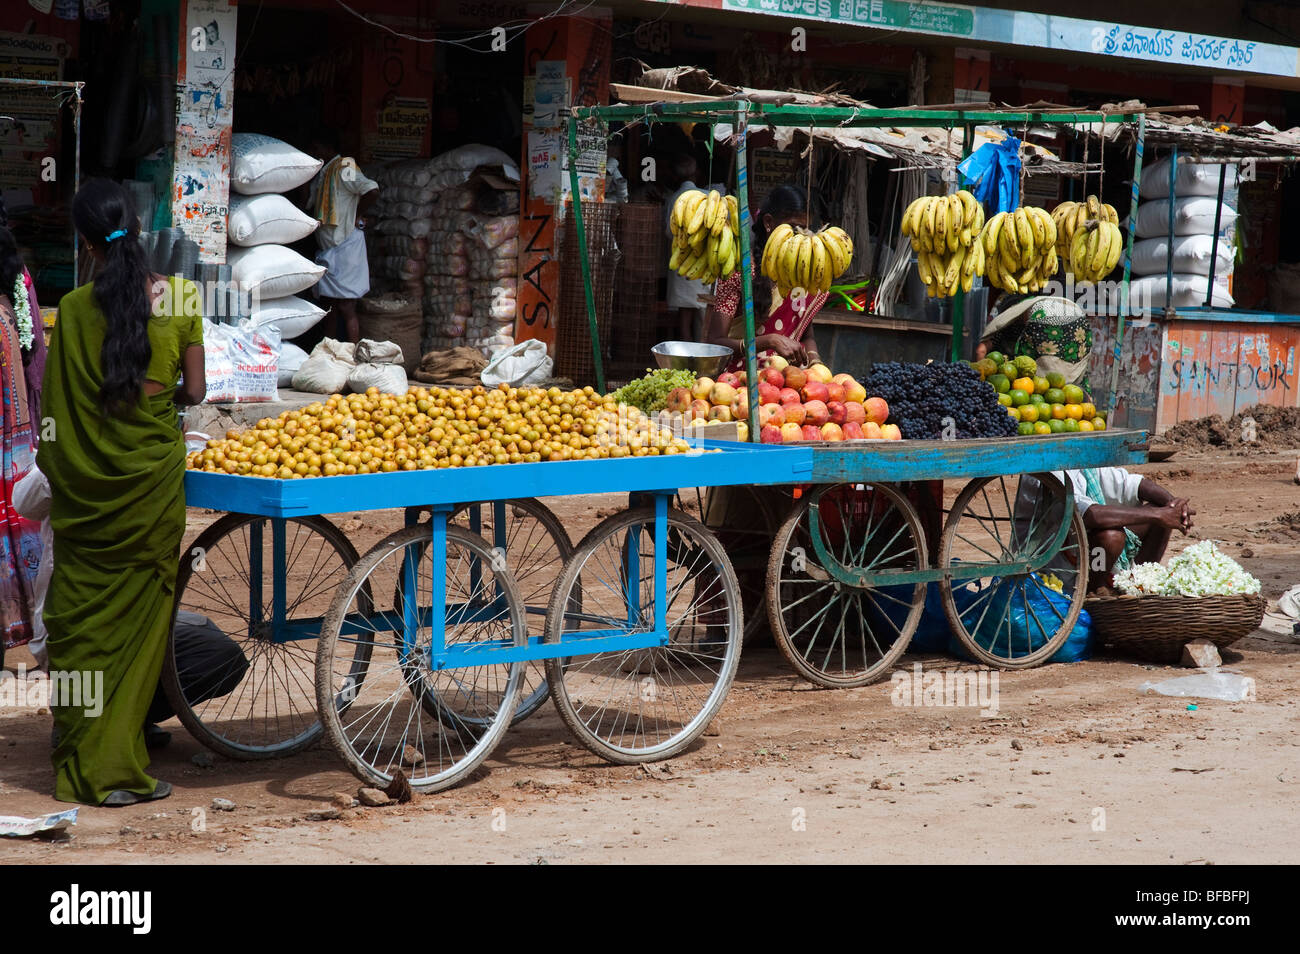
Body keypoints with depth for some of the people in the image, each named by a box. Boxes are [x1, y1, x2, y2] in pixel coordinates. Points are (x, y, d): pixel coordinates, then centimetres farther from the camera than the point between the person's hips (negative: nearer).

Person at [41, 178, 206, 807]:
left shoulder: (74, 308, -7)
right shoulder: (179, 298, -6)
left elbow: (57, 405, -3)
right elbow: (194, 391, -2)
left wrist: (53, 471, 12)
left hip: (87, 483, 0)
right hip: (153, 473, 0)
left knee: (83, 620, 10)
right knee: (138, 619, 7)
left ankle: (77, 765, 17)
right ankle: (117, 769, 8)